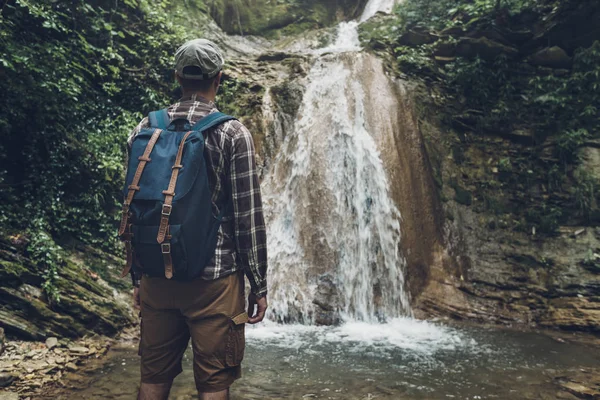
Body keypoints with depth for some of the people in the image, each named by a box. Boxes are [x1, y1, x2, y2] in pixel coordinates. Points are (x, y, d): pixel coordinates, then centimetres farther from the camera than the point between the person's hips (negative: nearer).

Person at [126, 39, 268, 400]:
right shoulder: (232, 133, -9)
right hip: (213, 278, -4)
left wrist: (138, 276, 18)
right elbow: (248, 217, -11)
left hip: (157, 276, 5)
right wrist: (259, 285, -2)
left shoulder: (145, 130, 4)